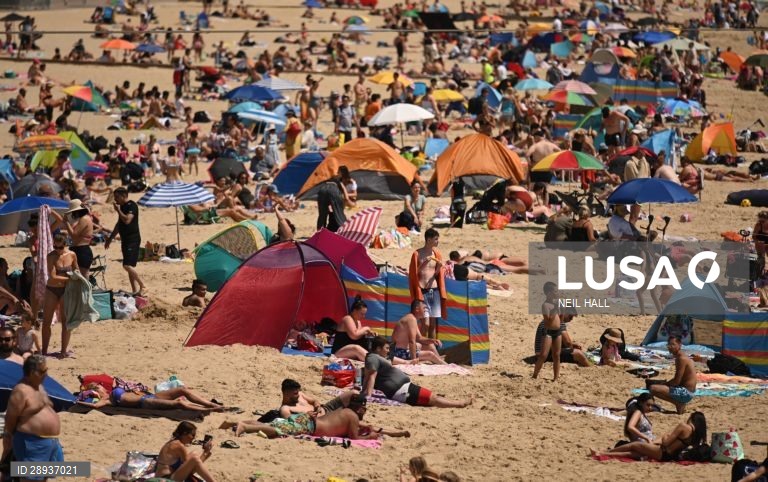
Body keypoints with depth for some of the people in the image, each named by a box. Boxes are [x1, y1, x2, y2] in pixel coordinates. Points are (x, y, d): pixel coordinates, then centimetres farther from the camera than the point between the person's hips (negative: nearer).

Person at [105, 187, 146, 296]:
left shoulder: (132, 206, -12)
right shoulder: (122, 207, 16)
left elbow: (127, 220, -26)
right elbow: (119, 224, 26)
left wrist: (118, 210, -15)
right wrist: (110, 239, 28)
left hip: (133, 239, -10)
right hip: (125, 240, 10)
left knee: (128, 265, -18)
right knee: (129, 266, 8)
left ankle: (142, 286, -8)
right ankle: (135, 290, 10)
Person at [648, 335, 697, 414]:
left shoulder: (682, 359, -18)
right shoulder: (680, 357, 13)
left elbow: (676, 381, -20)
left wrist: (662, 384, -7)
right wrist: (662, 384, 8)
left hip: (686, 392, -11)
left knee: (653, 388, -21)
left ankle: (678, 404, -8)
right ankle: (680, 403, 13)